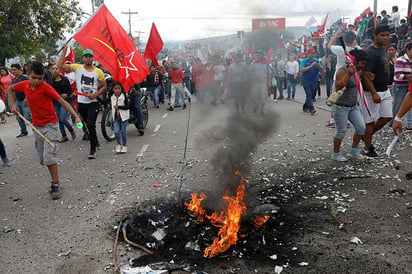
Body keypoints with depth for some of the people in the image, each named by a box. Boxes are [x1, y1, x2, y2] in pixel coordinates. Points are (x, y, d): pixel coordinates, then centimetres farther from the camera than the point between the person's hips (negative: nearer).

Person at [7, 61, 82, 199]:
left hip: (50, 125, -6)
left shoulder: (46, 87, -17)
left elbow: (62, 101, -20)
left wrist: (76, 116, -29)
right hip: (37, 126, 6)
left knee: (49, 156, -14)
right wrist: (12, 104, 8)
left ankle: (55, 184, -2)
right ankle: (55, 181, 24)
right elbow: (10, 89, 20)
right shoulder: (24, 85, -1)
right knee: (43, 158, 10)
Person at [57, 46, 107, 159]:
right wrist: (64, 50, -8)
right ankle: (95, 142, 37)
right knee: (89, 125, 16)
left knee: (90, 124, -15)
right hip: (81, 102, 3)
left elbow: (104, 87, 6)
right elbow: (60, 65, -6)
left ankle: (93, 149, -7)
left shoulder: (98, 72, 0)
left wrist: (96, 94, -12)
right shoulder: (77, 67, 2)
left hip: (93, 102, -2)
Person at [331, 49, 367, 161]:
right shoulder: (343, 71, -15)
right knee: (341, 131, -1)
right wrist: (349, 74, -35)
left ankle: (354, 150, 17)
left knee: (361, 127, 0)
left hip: (354, 106, 8)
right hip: (341, 107, -8)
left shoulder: (357, 71, 11)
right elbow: (338, 86, -29)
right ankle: (336, 153, 16)